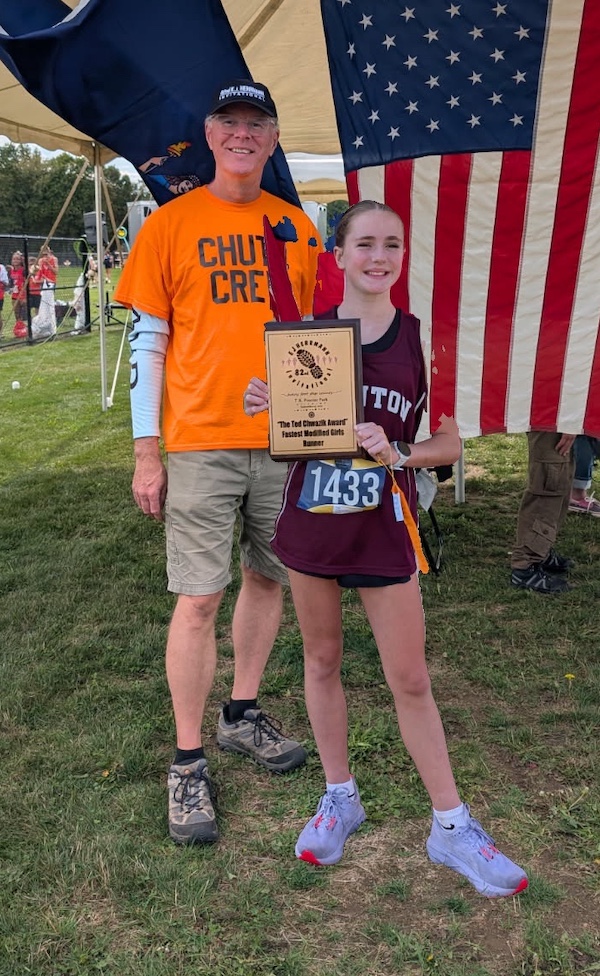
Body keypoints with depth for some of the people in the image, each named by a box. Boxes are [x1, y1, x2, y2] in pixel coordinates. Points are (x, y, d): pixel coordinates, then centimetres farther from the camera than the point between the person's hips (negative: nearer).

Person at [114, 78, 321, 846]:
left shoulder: (296, 228, 10)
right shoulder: (170, 224, 1)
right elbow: (147, 342, -1)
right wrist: (147, 454, -6)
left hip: (285, 440, 4)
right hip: (201, 443, -4)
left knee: (269, 578, 12)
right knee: (199, 597, -4)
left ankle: (243, 714, 31)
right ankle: (188, 764, 8)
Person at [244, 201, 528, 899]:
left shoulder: (423, 338, -4)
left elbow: (450, 445, -2)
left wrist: (396, 453, -20)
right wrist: (261, 408, -11)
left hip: (384, 526, -2)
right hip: (311, 520, 2)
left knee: (410, 681, 4)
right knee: (322, 660, 14)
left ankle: (452, 827, 19)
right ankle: (339, 797, 33)